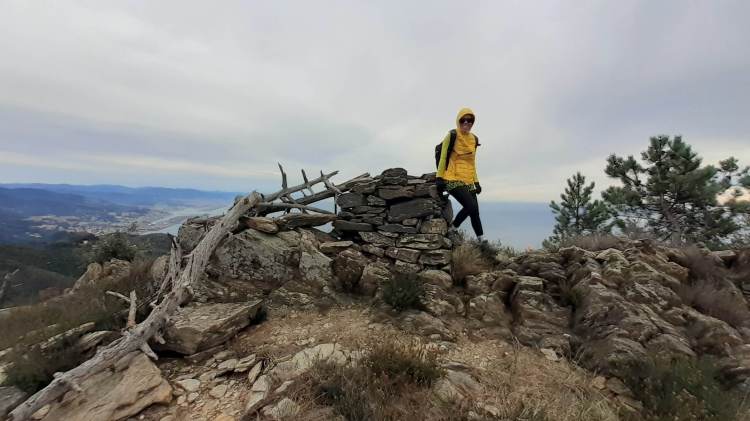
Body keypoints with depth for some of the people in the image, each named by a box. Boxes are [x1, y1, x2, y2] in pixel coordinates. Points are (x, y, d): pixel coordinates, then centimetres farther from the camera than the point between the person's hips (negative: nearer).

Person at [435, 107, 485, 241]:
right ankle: (452, 228, 1)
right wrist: (439, 178, -10)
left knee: (475, 211, 4)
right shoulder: (452, 135, -3)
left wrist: (476, 181, 18)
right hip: (453, 180, -7)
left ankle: (481, 240, 15)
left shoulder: (474, 139, 16)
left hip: (468, 181, 7)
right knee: (472, 206, -19)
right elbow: (443, 157, -4)